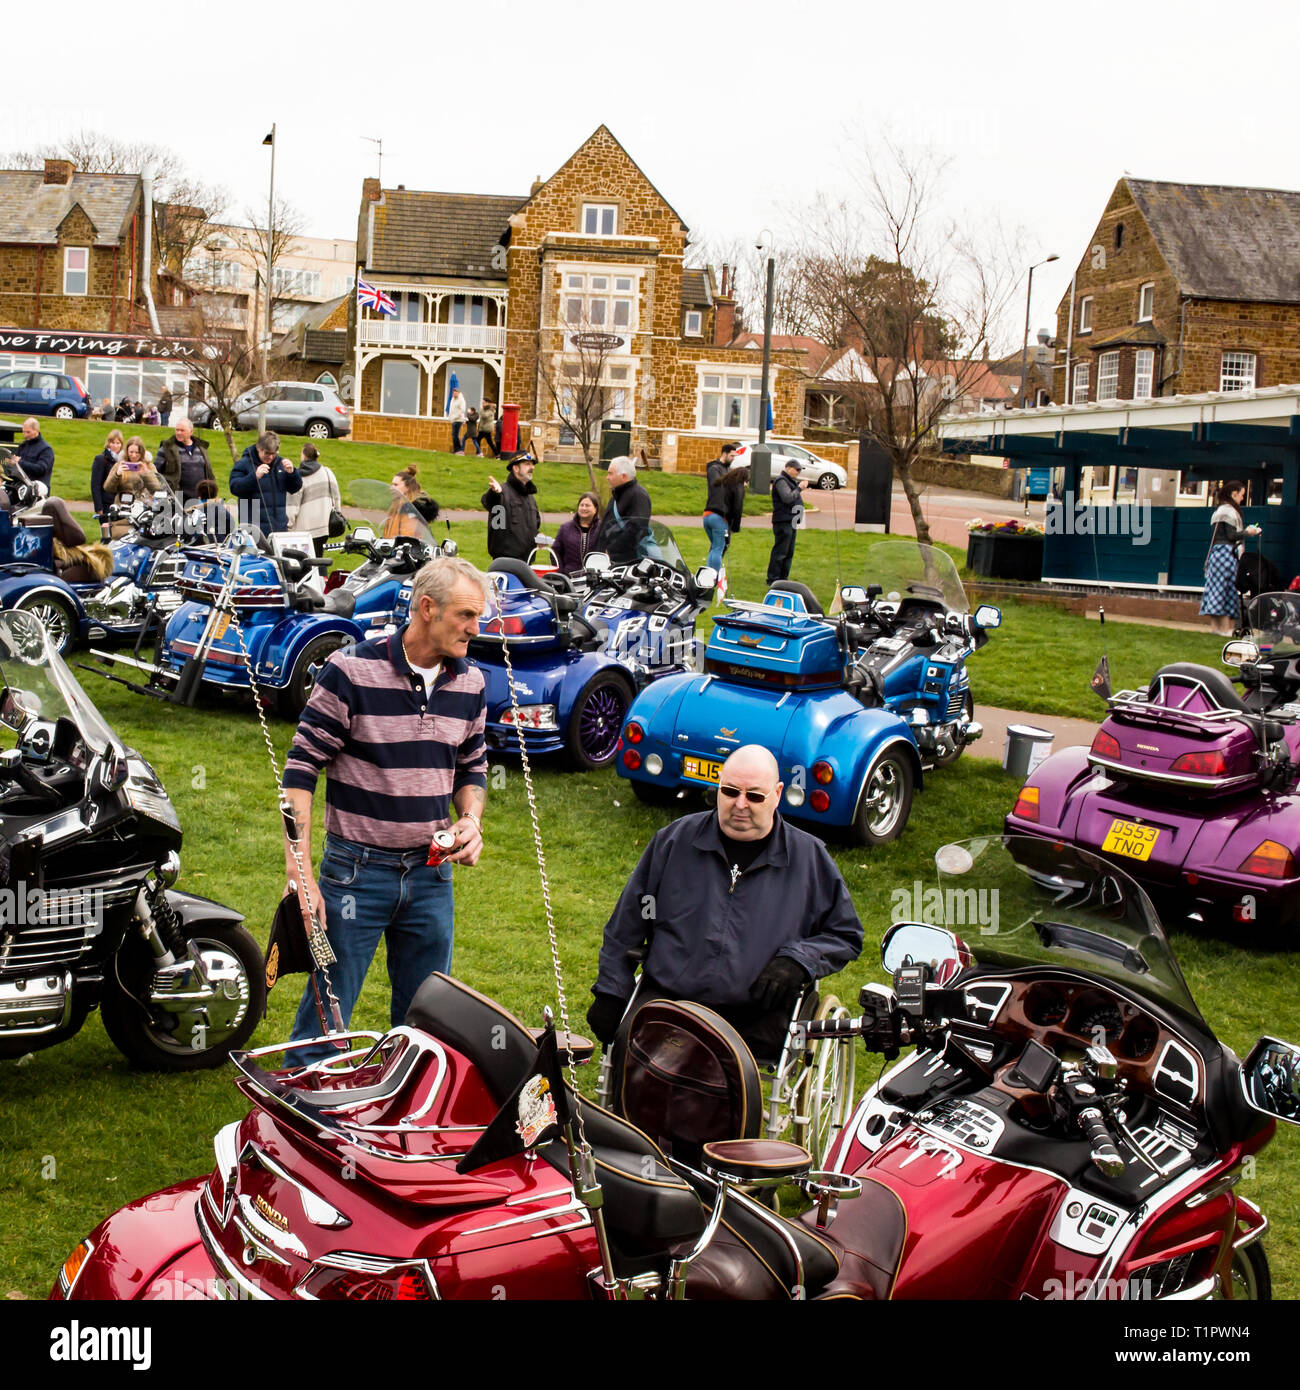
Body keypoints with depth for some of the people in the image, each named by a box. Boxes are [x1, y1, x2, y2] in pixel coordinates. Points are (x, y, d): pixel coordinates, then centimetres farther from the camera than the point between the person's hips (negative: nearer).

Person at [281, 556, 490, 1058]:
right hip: (356, 871, -5)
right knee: (326, 1017, 2)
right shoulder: (351, 670, -13)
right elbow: (301, 768, -10)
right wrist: (299, 870, -15)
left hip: (431, 871, 5)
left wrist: (471, 819, -2)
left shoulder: (469, 683, 4)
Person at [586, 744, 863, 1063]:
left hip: (757, 1016, -1)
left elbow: (846, 935, 16)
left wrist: (797, 961, -3)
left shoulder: (810, 858, 9)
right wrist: (610, 994, 13)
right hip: (666, 998, 1)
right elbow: (627, 925, 18)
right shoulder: (674, 841, 11)